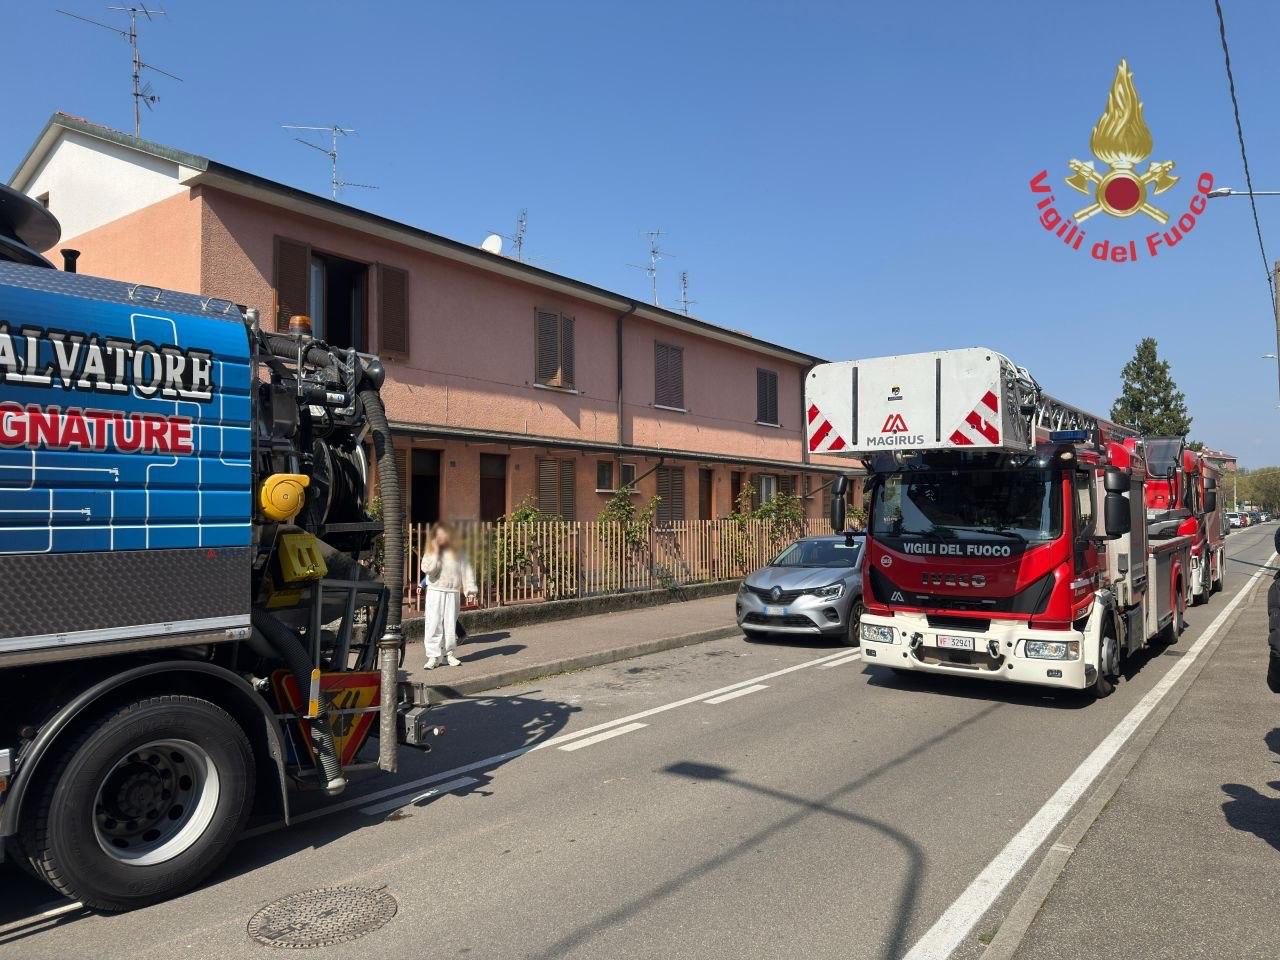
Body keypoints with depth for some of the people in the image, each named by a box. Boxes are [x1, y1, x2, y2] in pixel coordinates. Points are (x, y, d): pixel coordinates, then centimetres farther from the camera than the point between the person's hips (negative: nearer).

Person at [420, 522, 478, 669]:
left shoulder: (457, 553, 6)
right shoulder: (430, 553, 3)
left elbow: (466, 571, 7)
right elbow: (428, 569, -14)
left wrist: (470, 590, 1)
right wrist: (436, 553, -12)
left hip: (453, 593, 2)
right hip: (435, 592, -1)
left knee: (451, 625, 5)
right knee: (434, 624, -5)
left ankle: (448, 654, 16)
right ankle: (433, 656, -1)